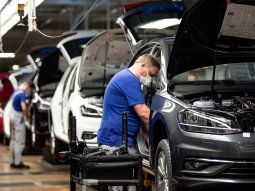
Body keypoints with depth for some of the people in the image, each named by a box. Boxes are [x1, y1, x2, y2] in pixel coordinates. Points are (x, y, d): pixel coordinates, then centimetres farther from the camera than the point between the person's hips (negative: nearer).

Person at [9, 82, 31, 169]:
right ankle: (18, 162, -4)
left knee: (13, 140, 13)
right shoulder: (22, 94, -18)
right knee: (20, 141, -5)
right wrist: (28, 118, -15)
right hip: (18, 119, -10)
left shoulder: (16, 92, 12)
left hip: (12, 118, 10)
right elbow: (24, 108, -29)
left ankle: (13, 161, 18)